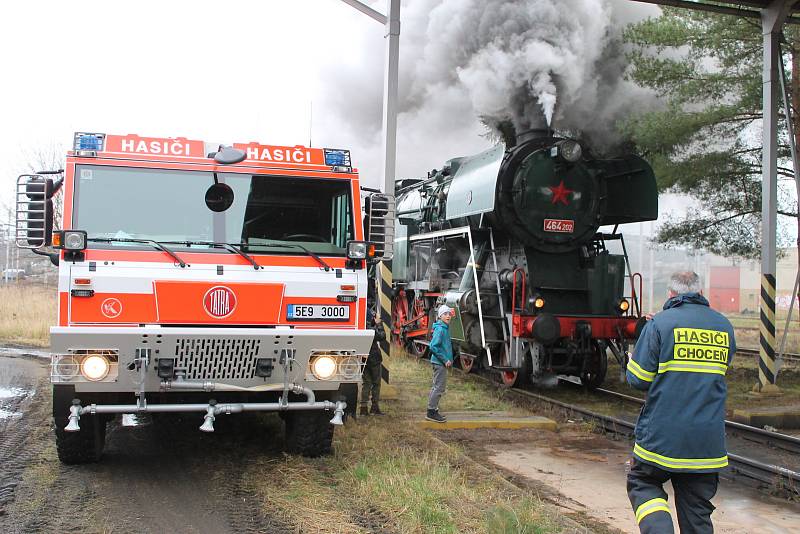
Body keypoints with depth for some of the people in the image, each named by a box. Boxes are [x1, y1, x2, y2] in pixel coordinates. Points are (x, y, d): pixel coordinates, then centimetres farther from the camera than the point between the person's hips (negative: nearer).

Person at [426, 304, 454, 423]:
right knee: (439, 387, -7)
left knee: (437, 387, 16)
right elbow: (433, 346, -24)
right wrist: (445, 360, -19)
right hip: (440, 363, -10)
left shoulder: (445, 328, 13)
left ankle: (432, 410, 24)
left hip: (441, 362, 10)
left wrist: (449, 359, 14)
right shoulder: (440, 329, -17)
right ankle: (431, 412, -2)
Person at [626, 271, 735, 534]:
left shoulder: (660, 323, -8)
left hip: (662, 435, -4)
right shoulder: (724, 326, 7)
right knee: (697, 508, 12)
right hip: (708, 441, 4)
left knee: (643, 484, 13)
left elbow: (638, 379, -9)